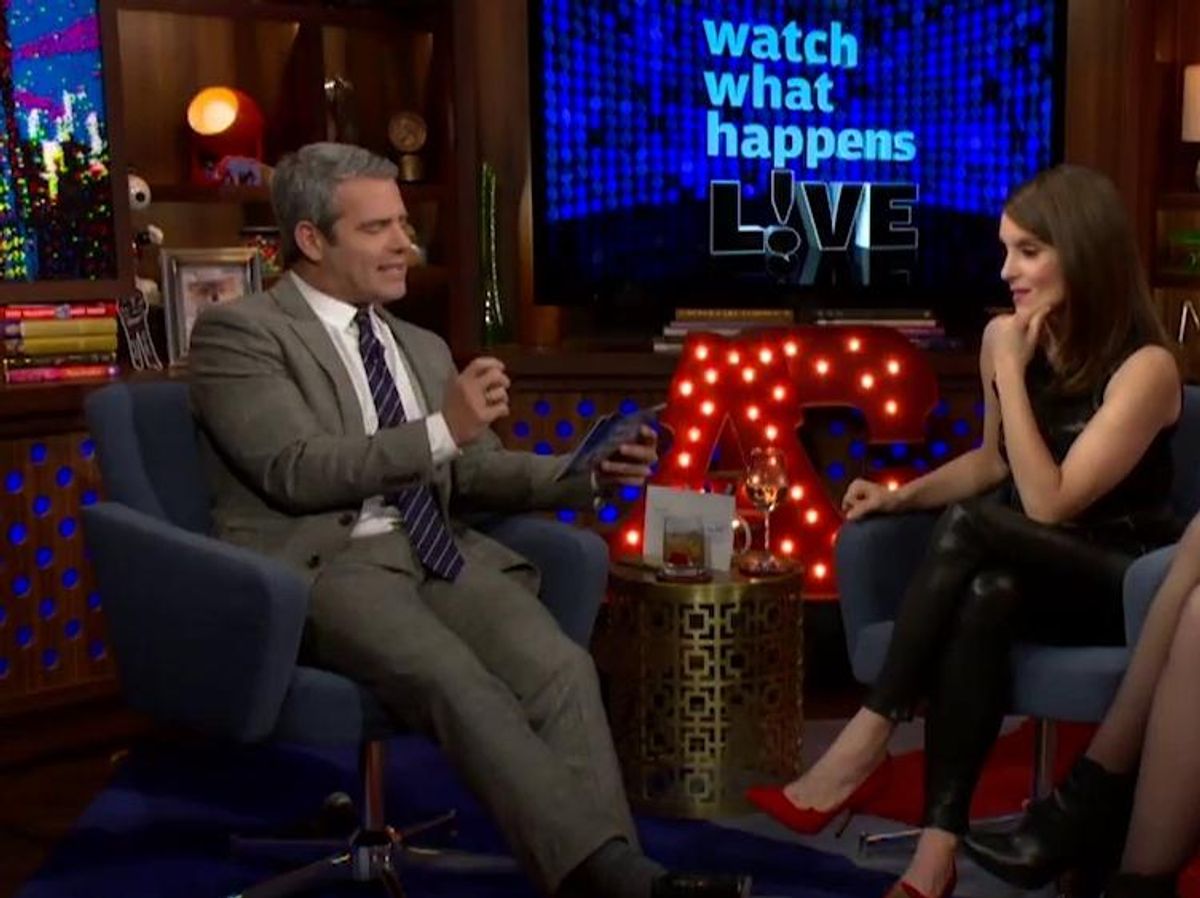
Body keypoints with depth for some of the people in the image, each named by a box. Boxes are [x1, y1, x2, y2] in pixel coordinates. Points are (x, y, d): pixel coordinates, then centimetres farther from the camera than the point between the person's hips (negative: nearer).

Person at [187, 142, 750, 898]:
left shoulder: (422, 346, 24)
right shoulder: (238, 332, 1)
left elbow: (475, 472, 22)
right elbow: (297, 470, -12)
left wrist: (589, 473, 4)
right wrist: (441, 430, -21)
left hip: (439, 551, 6)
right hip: (328, 564, -6)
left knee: (561, 667, -24)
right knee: (462, 684, -33)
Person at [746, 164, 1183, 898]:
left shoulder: (1145, 366, -16)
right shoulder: (1004, 337, 2)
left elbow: (1049, 505, -21)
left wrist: (1012, 373, -20)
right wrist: (904, 496, 1)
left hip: (1123, 583, -4)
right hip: (1034, 572, 5)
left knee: (969, 523, -33)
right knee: (982, 598, -34)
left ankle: (868, 742, -28)